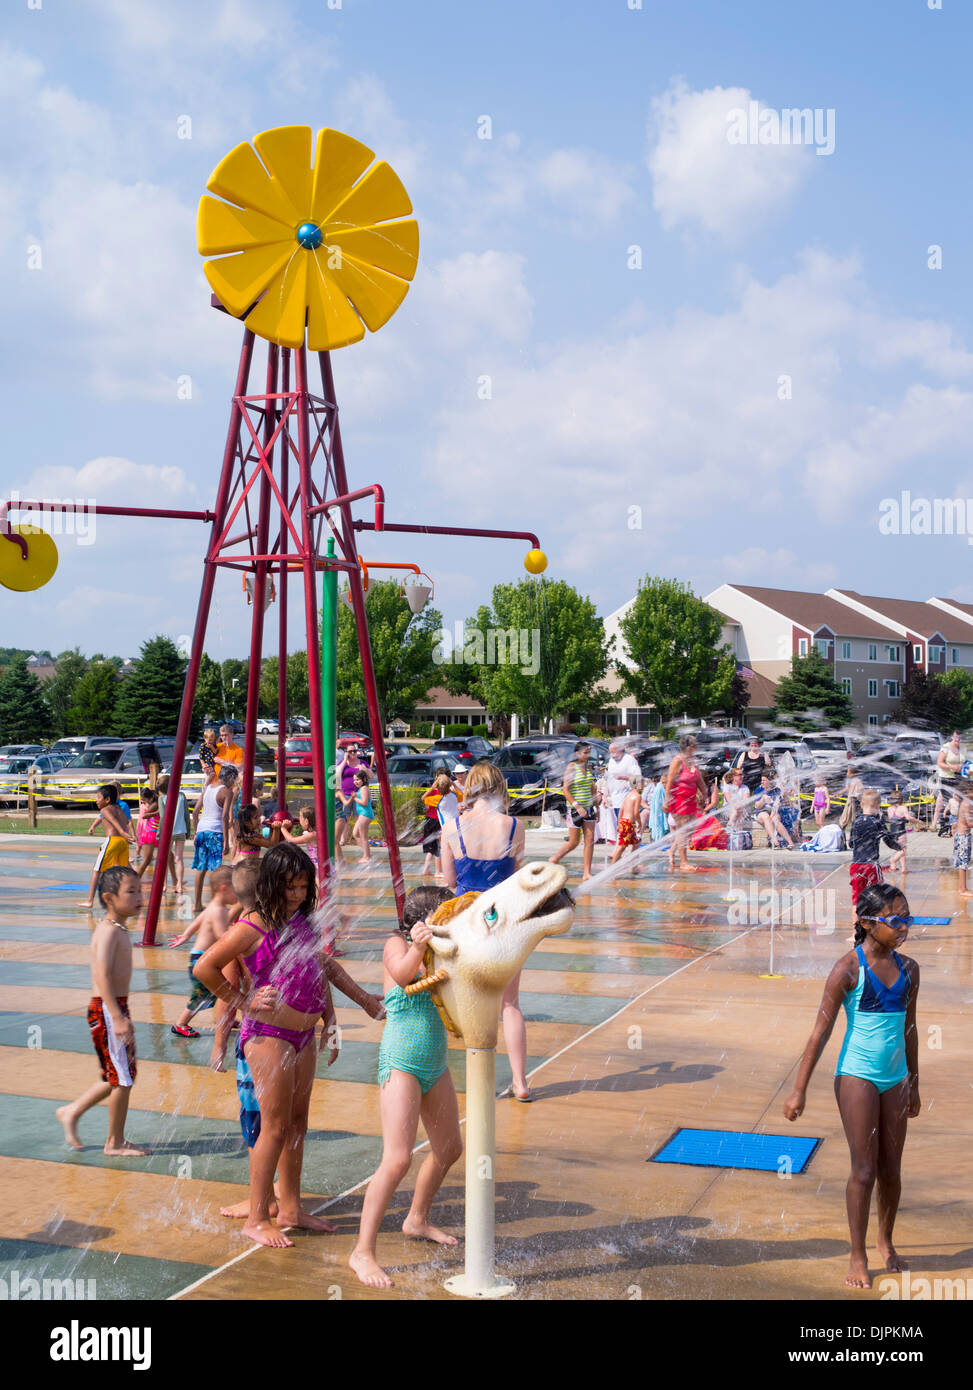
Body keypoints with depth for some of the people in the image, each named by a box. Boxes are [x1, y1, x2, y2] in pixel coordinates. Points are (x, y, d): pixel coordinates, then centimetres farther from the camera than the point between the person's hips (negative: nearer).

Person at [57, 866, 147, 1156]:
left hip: (116, 1008, 10)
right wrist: (118, 1018, -32)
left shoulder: (120, 930, 13)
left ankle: (72, 1112, 31)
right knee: (123, 1078, -1)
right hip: (106, 1010, -10)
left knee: (117, 1078, 17)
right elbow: (103, 976, -27)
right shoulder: (108, 931, -18)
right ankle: (115, 1143, 12)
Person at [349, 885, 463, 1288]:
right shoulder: (396, 945, -9)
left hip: (435, 1066, 8)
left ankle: (417, 1220, 42)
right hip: (401, 1064, -8)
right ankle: (363, 1251, -7)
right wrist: (418, 947, -49)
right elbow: (402, 973, -30)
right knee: (397, 1160, -16)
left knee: (449, 1149, 20)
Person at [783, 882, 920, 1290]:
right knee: (864, 1170, -2)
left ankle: (886, 1243, 34)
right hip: (857, 1075, -5)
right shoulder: (849, 969, -13)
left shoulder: (908, 969, 3)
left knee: (891, 1170, 12)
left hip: (894, 1079, 5)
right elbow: (821, 1031, -11)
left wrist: (913, 1085, 20)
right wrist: (799, 1090, -12)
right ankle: (858, 1257, 14)